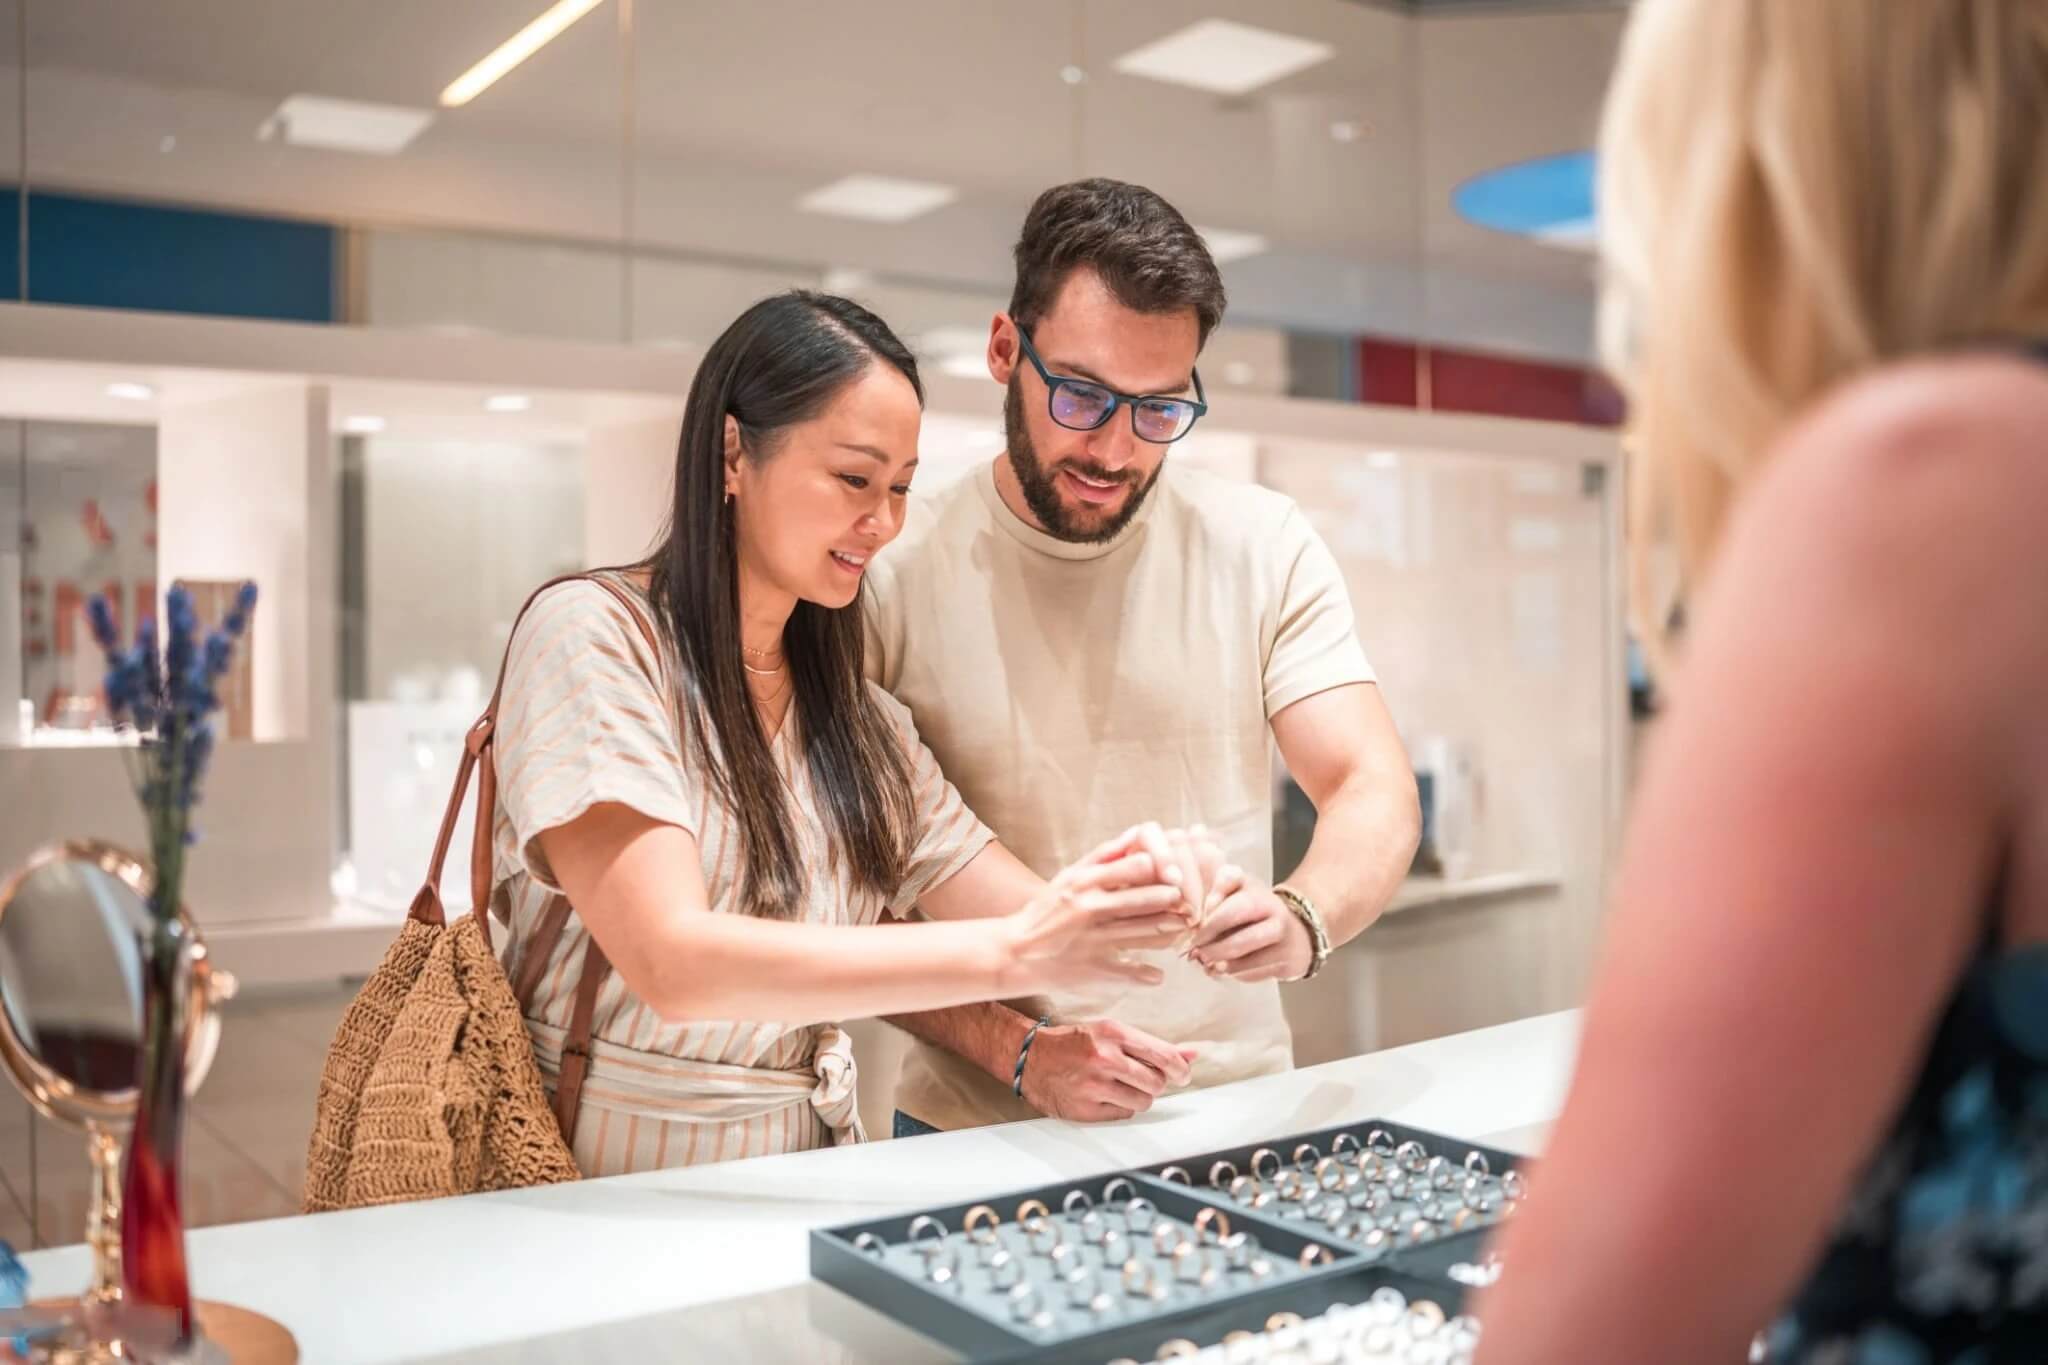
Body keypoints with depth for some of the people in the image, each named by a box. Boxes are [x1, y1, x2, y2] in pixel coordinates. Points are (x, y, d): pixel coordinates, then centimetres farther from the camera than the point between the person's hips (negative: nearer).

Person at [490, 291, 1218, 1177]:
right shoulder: (593, 639, -9)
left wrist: (1126, 895, -17)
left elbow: (1026, 914, 4)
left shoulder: (860, 722, 10)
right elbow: (671, 961, -21)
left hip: (794, 1197, 5)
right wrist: (1011, 955, -26)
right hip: (602, 1182, -4)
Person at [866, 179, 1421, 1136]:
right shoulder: (894, 577, -4)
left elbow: (1376, 790, -3)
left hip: (1233, 1116, 2)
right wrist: (1020, 1051, -15)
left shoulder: (1265, 546, 2)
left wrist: (1302, 916, -23)